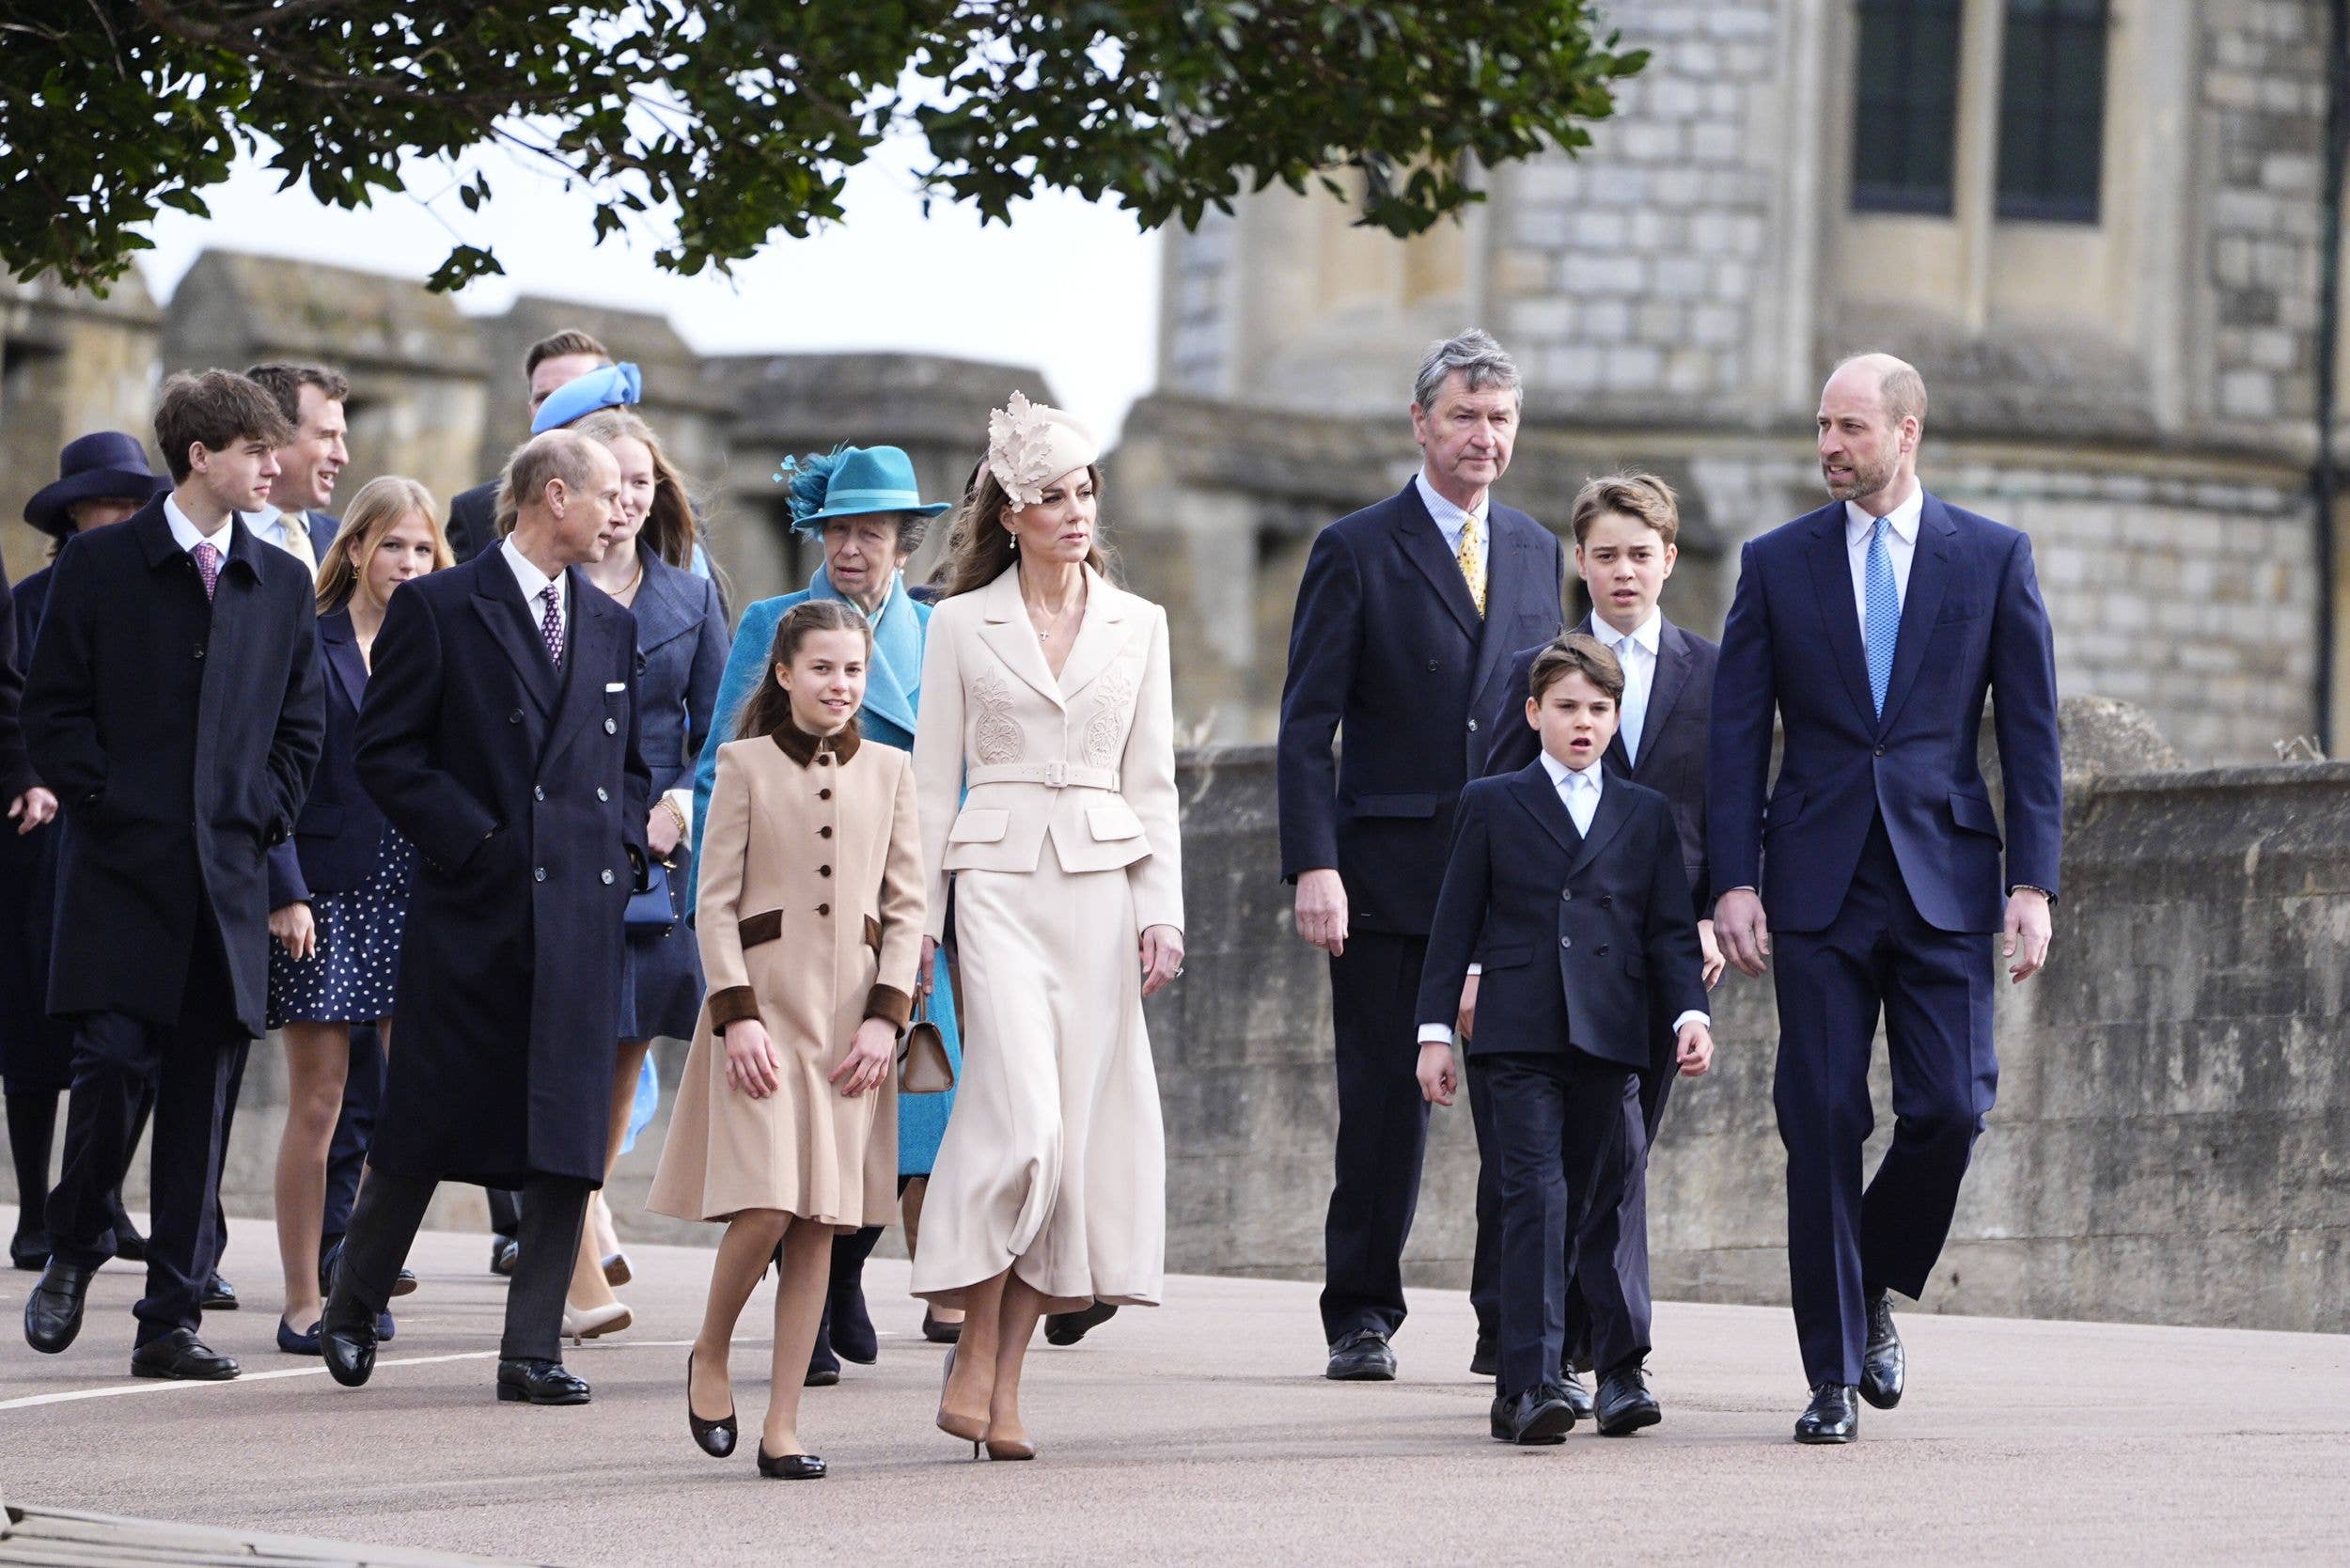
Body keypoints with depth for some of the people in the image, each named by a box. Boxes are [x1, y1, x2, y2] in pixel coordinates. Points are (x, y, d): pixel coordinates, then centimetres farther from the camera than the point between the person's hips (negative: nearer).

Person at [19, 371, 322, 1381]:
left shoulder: (281, 585, 13)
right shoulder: (100, 568, 3)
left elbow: (300, 726, 16)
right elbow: (52, 708, 1)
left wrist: (263, 816, 2)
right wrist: (103, 800, -8)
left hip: (229, 878, 3)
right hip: (121, 873, -3)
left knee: (202, 1099, 1)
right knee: (113, 1064, -11)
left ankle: (172, 1322, 4)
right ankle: (73, 1254, 14)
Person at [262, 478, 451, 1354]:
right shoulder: (306, 645, -1)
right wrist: (285, 891, -12)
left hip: (418, 896, 4)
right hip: (324, 896, -4)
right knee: (318, 1105, 0)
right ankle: (303, 1301, 6)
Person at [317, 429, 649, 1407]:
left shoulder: (609, 626, 16)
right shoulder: (439, 609, -1)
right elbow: (386, 752, -5)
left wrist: (623, 848, 6)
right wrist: (476, 842, -11)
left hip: (582, 913, 4)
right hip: (471, 909, -4)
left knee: (567, 1140, -2)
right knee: (431, 1122, 2)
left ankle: (532, 1351, 0)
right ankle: (351, 1308, 22)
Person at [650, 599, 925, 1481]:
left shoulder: (889, 771, 10)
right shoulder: (746, 764, 3)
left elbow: (907, 908, 10)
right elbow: (715, 902, -1)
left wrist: (886, 1017, -2)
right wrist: (737, 1017, -10)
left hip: (852, 1013, 3)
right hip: (765, 998, -3)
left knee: (821, 1221, 0)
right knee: (765, 1206, -13)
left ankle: (783, 1425, 5)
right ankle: (710, 1356, 14)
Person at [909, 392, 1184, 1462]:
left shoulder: (1137, 626, 11)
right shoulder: (961, 624, 5)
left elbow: (1152, 784, 11)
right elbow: (932, 782, 5)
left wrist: (1161, 911, 1)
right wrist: (916, 920, 0)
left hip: (1102, 887, 3)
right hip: (999, 882, -3)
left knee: (1077, 1125, -2)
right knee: (1021, 1115, -18)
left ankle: (1006, 1382, 3)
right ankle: (975, 1352, -6)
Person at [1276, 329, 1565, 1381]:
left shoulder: (1538, 554, 14)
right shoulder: (1355, 553, 1)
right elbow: (1307, 727, -3)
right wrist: (1314, 865, -14)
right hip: (1389, 871, -3)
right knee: (1384, 1102, 1)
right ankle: (1361, 1317, 13)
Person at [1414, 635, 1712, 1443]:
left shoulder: (1645, 814, 15)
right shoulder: (1492, 804, 10)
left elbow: (1671, 929, 12)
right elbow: (1455, 922, 9)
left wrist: (1690, 1012, -3)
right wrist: (1436, 1029, 3)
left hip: (1611, 1040, 2)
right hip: (1519, 1040, -2)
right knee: (1536, 1196, -12)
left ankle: (1622, 1370, 16)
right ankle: (1530, 1382, -17)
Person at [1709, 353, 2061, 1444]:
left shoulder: (1993, 559, 6)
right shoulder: (1776, 563, 7)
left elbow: (2031, 730, 4)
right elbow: (1736, 733, 5)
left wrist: (2034, 884, -4)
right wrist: (1734, 881, -4)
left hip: (1943, 875, 0)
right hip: (1818, 883, 0)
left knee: (1950, 1107, -10)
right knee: (1822, 1124, -3)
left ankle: (1875, 1293, 18)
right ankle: (1834, 1373, 4)